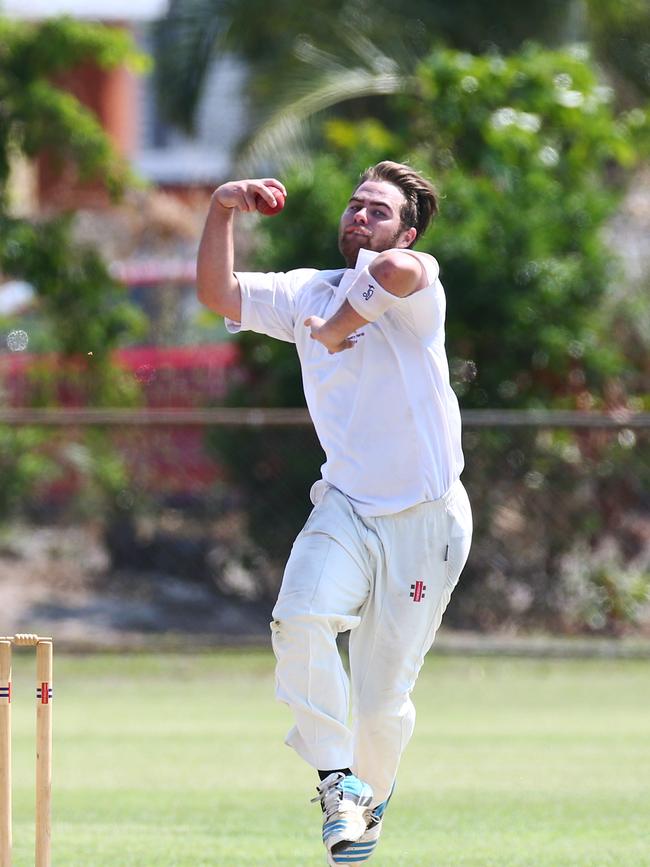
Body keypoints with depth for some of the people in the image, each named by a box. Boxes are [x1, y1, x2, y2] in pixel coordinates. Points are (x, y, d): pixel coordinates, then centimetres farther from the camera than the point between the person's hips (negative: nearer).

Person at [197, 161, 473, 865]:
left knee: (383, 701, 1)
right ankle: (336, 777, -13)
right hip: (344, 508, 4)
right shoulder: (306, 293, 11)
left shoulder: (417, 282, -7)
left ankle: (369, 800, 30)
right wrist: (222, 208, -8)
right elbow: (216, 293, 2)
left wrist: (334, 327, -18)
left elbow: (397, 271, -32)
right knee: (300, 620, -27)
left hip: (425, 520, -4)